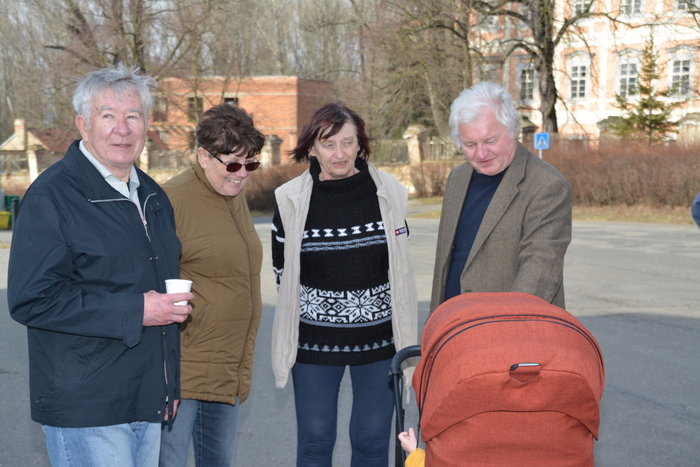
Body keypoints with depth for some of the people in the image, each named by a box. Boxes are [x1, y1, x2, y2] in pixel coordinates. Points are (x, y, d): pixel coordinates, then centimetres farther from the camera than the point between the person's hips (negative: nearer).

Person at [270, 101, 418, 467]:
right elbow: (283, 272, 6)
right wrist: (319, 307, 8)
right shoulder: (291, 200, -4)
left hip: (378, 337, 1)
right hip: (315, 339, 0)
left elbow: (400, 267, 9)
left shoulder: (388, 193, -2)